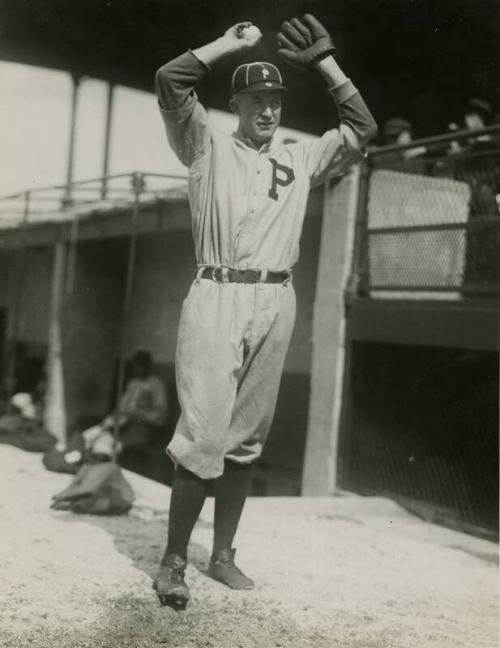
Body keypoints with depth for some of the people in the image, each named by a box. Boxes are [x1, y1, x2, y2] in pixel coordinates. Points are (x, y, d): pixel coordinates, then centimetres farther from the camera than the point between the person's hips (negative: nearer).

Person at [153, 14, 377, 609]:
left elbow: (362, 129, 15)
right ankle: (172, 561, 0)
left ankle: (222, 555, 19)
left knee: (245, 440, 8)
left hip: (276, 303, 5)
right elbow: (170, 81, -5)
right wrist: (231, 42, 4)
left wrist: (324, 62, 13)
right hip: (217, 298, -4)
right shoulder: (208, 147, 8)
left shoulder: (300, 160, 19)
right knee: (203, 436, -10)